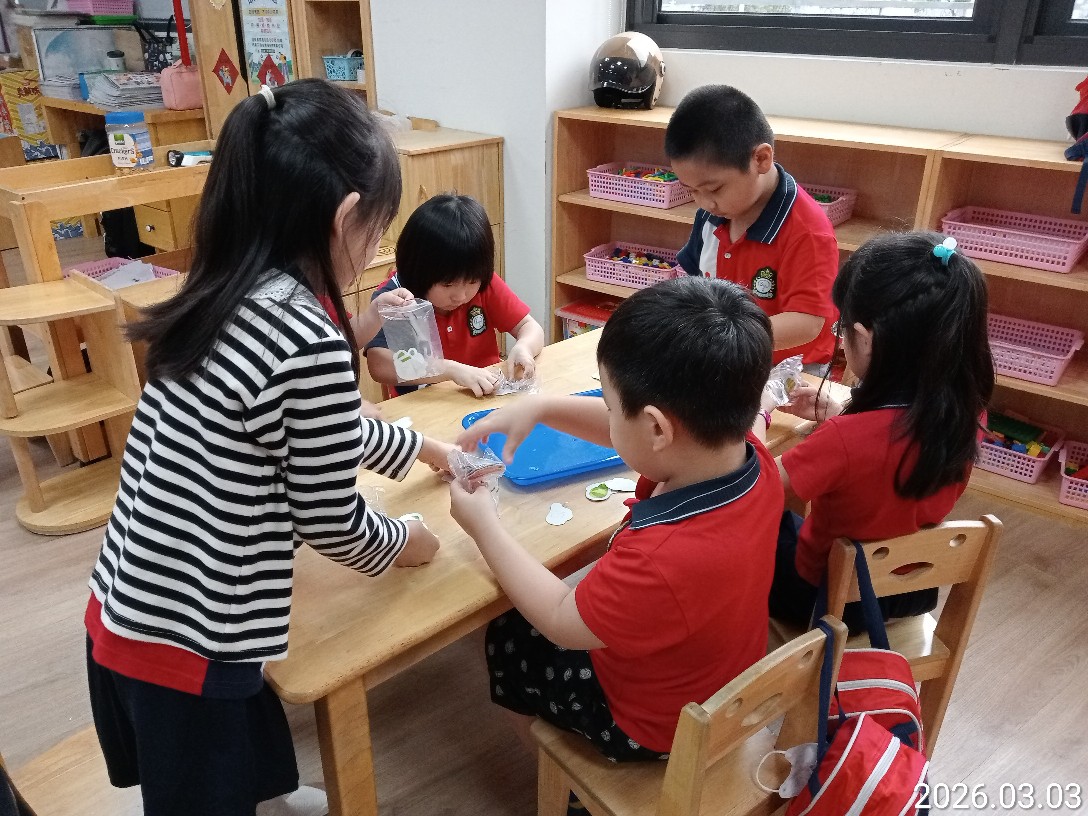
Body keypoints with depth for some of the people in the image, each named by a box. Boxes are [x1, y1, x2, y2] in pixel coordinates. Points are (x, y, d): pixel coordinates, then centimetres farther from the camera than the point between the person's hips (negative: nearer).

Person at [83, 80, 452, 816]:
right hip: (183, 644, -8)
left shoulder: (221, 302, 0)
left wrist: (423, 448, 26)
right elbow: (328, 520, -14)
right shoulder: (313, 347, -26)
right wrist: (401, 544, 6)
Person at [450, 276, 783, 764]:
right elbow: (638, 431, -3)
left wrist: (484, 527, -15)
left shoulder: (665, 562, -44)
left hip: (652, 727, -7)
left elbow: (562, 623, -24)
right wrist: (538, 408, -8)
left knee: (506, 643, 17)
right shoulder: (751, 460, -23)